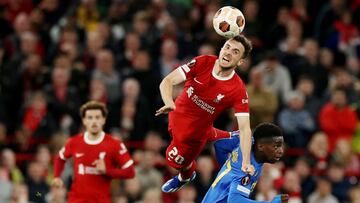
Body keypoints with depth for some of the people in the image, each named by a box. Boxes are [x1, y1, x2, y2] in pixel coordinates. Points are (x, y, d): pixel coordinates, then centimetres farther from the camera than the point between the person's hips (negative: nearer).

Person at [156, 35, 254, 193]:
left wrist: (246, 162, -44)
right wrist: (169, 103, -49)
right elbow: (168, 81, -27)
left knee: (175, 160, 16)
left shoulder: (238, 90, -30)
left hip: (195, 131, -3)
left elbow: (244, 128, -32)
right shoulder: (203, 63, -24)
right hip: (177, 113, 3)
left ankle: (186, 176, 51)